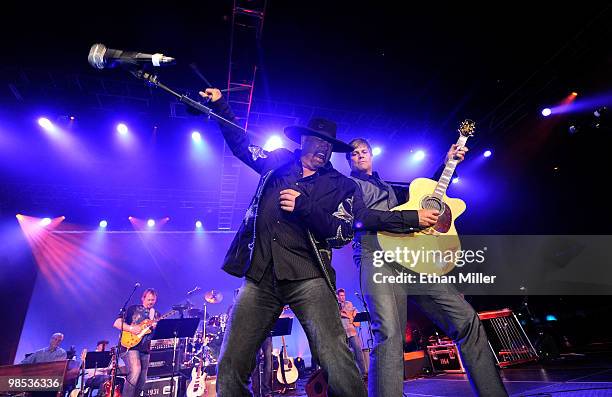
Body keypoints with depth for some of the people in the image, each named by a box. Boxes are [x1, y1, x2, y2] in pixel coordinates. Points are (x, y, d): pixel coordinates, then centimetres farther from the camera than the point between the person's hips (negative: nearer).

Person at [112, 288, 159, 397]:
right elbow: (116, 323, -4)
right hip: (130, 345, -5)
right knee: (135, 371, -25)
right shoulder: (133, 309, 2)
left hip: (145, 349, 5)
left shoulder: (156, 314, 13)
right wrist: (131, 329, -18)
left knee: (142, 381, 7)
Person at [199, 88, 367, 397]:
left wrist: (304, 206, -11)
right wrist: (220, 106, 31)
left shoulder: (340, 184, 10)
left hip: (307, 277, -2)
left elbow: (342, 234, -1)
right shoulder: (278, 161, 17)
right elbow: (241, 144, 32)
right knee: (230, 370, 2)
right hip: (260, 276, 3)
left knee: (339, 367, -18)